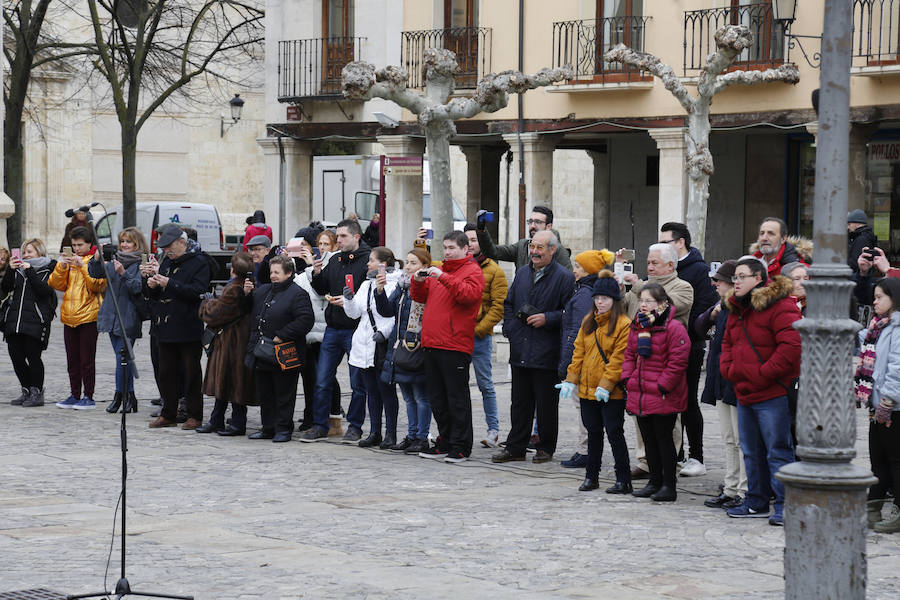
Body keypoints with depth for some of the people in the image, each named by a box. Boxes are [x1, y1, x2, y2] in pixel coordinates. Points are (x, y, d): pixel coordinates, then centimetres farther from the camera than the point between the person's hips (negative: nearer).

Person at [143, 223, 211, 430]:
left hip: (188, 328, -7)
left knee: (191, 372, 0)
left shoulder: (199, 263, -6)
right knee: (167, 372, 10)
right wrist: (151, 285, -4)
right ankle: (168, 414, 18)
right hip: (165, 327, 7)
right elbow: (150, 294, 20)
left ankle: (195, 415, 6)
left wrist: (169, 283, -23)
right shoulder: (166, 262, 16)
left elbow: (197, 291, -20)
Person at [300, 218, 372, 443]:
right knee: (322, 380, 7)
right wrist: (317, 274, -1)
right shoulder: (334, 261, 12)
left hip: (355, 329, -6)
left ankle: (354, 426, 14)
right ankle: (319, 425, 16)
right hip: (333, 329, 6)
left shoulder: (368, 261, -9)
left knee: (358, 382, 4)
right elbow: (323, 290, 17)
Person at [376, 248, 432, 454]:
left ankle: (422, 438, 7)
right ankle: (412, 436, 23)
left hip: (419, 349, -7)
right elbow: (387, 311, 4)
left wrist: (420, 340, -20)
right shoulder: (401, 286, 12)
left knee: (421, 397, 0)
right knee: (409, 397, 15)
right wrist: (380, 291, -9)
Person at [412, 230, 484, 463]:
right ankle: (444, 443, 20)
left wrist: (444, 277, -25)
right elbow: (420, 297, 20)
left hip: (455, 346, -8)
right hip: (432, 343, 8)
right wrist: (418, 281, 0)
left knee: (457, 398, -5)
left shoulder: (473, 271, -2)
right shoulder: (438, 270, 20)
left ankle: (461, 446, -1)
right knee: (437, 398, 12)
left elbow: (469, 294, -21)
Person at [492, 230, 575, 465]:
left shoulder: (564, 277, -6)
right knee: (520, 401, 10)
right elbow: (508, 304, 22)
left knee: (546, 403, 2)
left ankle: (546, 448, 13)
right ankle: (515, 447, 16)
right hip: (520, 351, 6)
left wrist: (547, 318, -18)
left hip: (546, 352, -6)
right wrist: (510, 329, 8)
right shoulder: (522, 274, 14)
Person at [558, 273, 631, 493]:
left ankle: (623, 480, 3)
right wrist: (571, 379, 6)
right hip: (587, 390, 6)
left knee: (614, 433, -4)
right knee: (593, 432, 14)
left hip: (611, 392, -6)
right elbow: (579, 351, 13)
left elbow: (619, 358, -14)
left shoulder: (623, 324, -9)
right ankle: (591, 477, 23)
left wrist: (606, 384, -18)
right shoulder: (588, 322, 12)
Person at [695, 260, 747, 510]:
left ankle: (744, 493, 0)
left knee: (742, 440, -4)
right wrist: (712, 314, 3)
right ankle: (730, 489, 20)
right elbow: (698, 328, 19)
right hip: (721, 384, 9)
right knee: (729, 439, 14)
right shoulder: (722, 307, 12)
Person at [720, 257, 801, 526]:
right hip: (744, 393, 9)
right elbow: (728, 343, 25)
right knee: (752, 451, 15)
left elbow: (792, 345, -22)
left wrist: (764, 374, -19)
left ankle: (784, 505, -1)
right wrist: (728, 368, 5)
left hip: (773, 394, -9)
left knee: (778, 451, -5)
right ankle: (757, 502, 25)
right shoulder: (737, 309, 14)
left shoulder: (780, 307, -14)